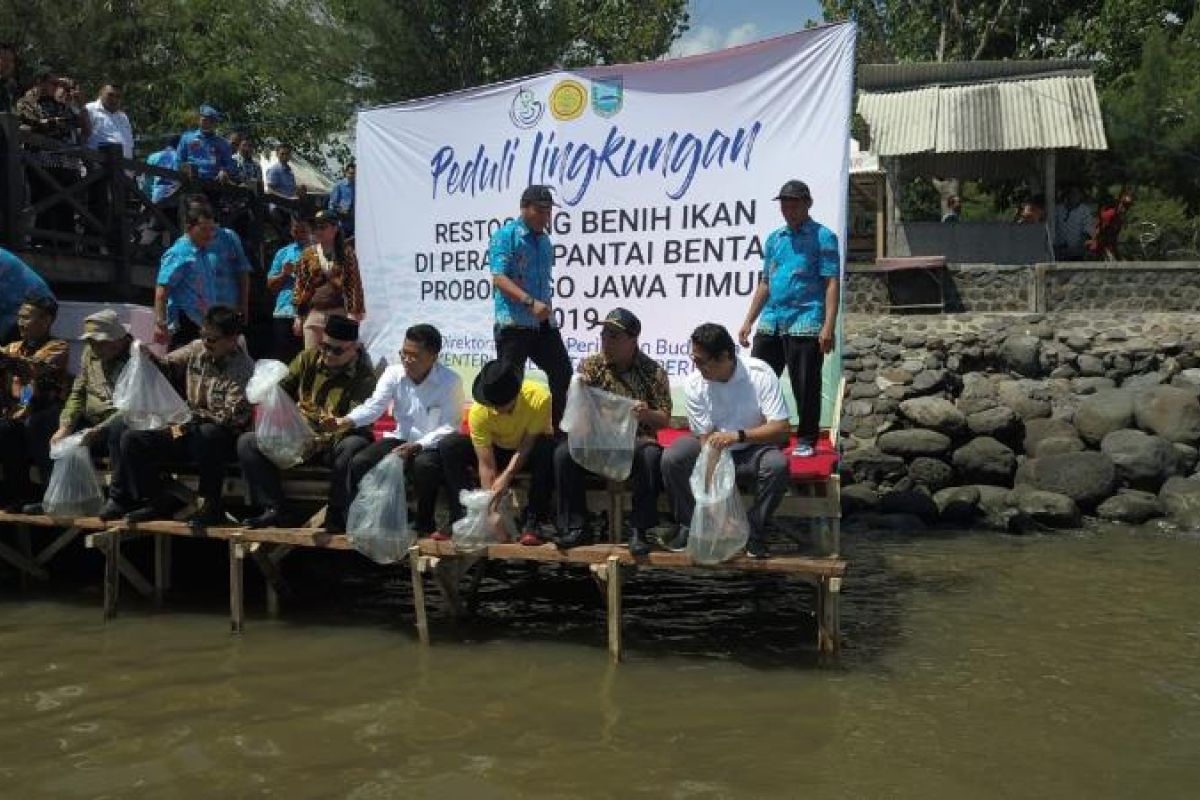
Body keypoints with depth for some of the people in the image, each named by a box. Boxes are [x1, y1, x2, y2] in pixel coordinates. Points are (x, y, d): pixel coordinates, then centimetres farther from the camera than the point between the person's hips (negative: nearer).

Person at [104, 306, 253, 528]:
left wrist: (192, 419, -20)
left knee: (205, 435, -41)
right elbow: (169, 367, 20)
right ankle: (155, 501, 9)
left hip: (223, 436, -7)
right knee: (132, 439, -1)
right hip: (190, 431, 7)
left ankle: (211, 507, -26)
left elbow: (233, 417, -21)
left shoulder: (242, 369, -16)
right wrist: (150, 358, -2)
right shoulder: (196, 349, 3)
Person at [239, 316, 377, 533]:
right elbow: (280, 388, 10)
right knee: (247, 442, -10)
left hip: (334, 443, -4)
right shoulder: (307, 360, 7)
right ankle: (276, 509, -10)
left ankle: (336, 514, -24)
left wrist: (326, 440, -35)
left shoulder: (364, 378, -8)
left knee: (354, 446, -38)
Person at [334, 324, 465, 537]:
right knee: (359, 463, -17)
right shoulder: (393, 374, -3)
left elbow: (449, 428, -18)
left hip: (434, 444, -4)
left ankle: (424, 523, -12)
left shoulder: (450, 381, -15)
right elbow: (373, 407, -12)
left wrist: (417, 446, -31)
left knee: (424, 465, -37)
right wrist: (345, 421, -33)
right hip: (402, 439, 4)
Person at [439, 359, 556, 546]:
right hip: (497, 450, 2)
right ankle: (461, 517, -15)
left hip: (529, 453, -2)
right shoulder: (479, 411, -26)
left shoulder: (538, 399, -31)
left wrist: (506, 477, -39)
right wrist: (490, 509, -31)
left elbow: (527, 446, -27)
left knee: (548, 447, -37)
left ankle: (532, 522, -28)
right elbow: (486, 465, -26)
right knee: (450, 446, -22)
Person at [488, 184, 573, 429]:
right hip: (513, 323, -7)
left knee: (562, 371, 7)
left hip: (544, 322, 7)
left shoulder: (544, 240, 16)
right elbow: (499, 278, -18)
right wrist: (531, 302, -28)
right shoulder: (505, 236, -7)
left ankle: (552, 428, 19)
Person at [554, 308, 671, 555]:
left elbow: (665, 420, -2)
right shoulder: (590, 365, 5)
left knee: (652, 456, -35)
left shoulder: (653, 372, 1)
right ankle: (576, 527, -14)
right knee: (563, 452, -26)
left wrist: (648, 415, -25)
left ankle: (638, 531, -22)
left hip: (636, 441, -2)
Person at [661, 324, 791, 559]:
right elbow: (706, 437, -13)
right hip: (713, 449, 2)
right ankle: (689, 526, -3)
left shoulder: (760, 374, -20)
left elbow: (781, 429, -24)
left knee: (777, 464, -34)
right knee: (671, 458, -26)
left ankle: (754, 532, -11)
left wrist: (737, 435, -38)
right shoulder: (694, 384, -14)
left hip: (752, 449, -1)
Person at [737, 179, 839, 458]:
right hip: (771, 322, 6)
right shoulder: (774, 238, 17)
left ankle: (806, 440, 13)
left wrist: (829, 325, -16)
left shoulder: (823, 237, -1)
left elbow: (831, 283, -7)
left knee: (805, 387, 1)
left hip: (805, 323, -6)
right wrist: (748, 321, 15)